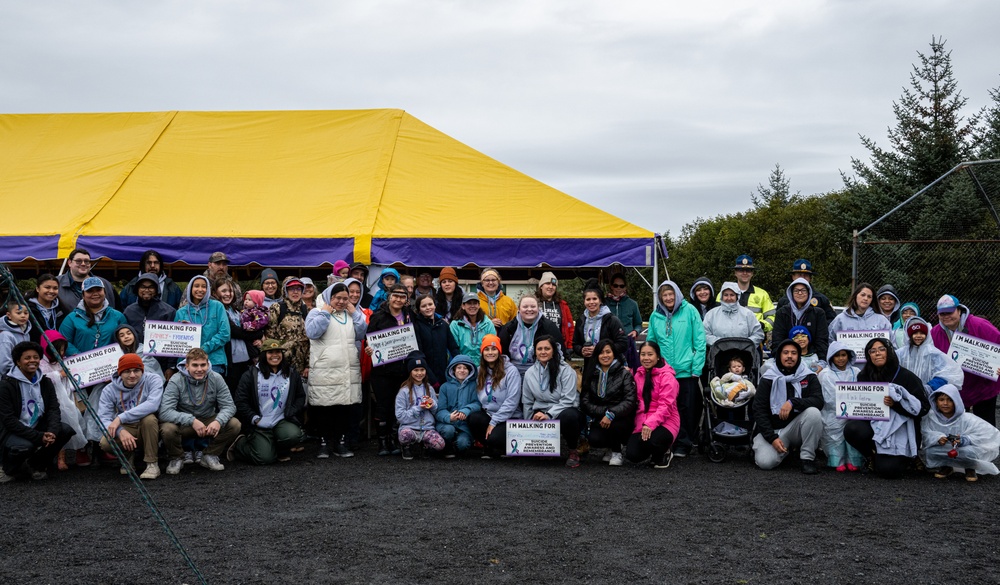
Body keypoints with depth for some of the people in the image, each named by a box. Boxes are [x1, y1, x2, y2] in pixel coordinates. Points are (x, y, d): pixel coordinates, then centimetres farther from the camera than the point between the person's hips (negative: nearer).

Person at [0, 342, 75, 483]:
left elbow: (54, 409, -4)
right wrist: (39, 437, -26)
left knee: (66, 430, -17)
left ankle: (36, 464, 6)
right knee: (24, 446, -37)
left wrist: (52, 431, -26)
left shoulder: (45, 382, 5)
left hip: (37, 428, 6)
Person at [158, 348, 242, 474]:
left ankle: (210, 456, 1)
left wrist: (218, 421, -34)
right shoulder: (176, 381, -18)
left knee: (234, 424, -22)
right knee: (167, 429, -35)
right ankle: (177, 459, -2)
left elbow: (229, 406, -10)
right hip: (183, 424, -3)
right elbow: (164, 412, -27)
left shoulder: (216, 379, -9)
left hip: (209, 421, 3)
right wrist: (192, 420, -39)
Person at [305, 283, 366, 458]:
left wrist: (354, 313, 3)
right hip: (324, 372, -4)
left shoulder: (352, 315, 18)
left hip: (349, 371, 4)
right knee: (324, 407, -3)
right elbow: (312, 332, -14)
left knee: (345, 407, 6)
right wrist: (325, 312, -8)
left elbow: (362, 334, 7)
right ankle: (325, 442, 6)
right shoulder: (317, 312, 4)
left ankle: (341, 442, 13)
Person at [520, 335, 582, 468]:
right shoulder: (530, 373, 5)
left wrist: (548, 415, -24)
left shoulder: (566, 370, -9)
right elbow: (527, 402, 14)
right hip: (541, 413, 3)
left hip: (563, 411, -3)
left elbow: (568, 400, -16)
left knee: (569, 416, -40)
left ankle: (573, 450, -10)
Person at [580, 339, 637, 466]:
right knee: (595, 440, -28)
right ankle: (611, 446, 11)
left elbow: (630, 401, -12)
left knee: (612, 425, -36)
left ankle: (617, 452, -3)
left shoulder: (624, 374, -1)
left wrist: (611, 414, -26)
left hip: (621, 419, -2)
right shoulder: (592, 375, 7)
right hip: (600, 418, 2)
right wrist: (604, 412, -17)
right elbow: (585, 402, -1)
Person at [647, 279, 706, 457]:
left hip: (686, 370, -3)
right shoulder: (655, 316, 6)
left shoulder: (689, 311, -3)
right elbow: (650, 343, 12)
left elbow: (700, 341, -4)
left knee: (686, 408, 2)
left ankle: (684, 443, 12)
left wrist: (697, 367, -8)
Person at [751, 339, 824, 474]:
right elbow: (759, 410, -4)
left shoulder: (808, 377, 1)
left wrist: (793, 402, -29)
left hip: (797, 426, 0)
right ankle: (784, 450, 12)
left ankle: (808, 458, -14)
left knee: (813, 412, -30)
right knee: (765, 462, -25)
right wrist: (772, 438, -15)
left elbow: (819, 401, -13)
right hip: (773, 429, 0)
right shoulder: (768, 379, -1)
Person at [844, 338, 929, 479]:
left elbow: (923, 407, -9)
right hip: (873, 424, 4)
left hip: (899, 429, -4)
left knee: (888, 469, -23)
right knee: (851, 429, -30)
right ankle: (874, 456, 3)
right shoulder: (864, 376, 8)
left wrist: (896, 403, -23)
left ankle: (903, 457, 17)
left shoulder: (906, 377, -5)